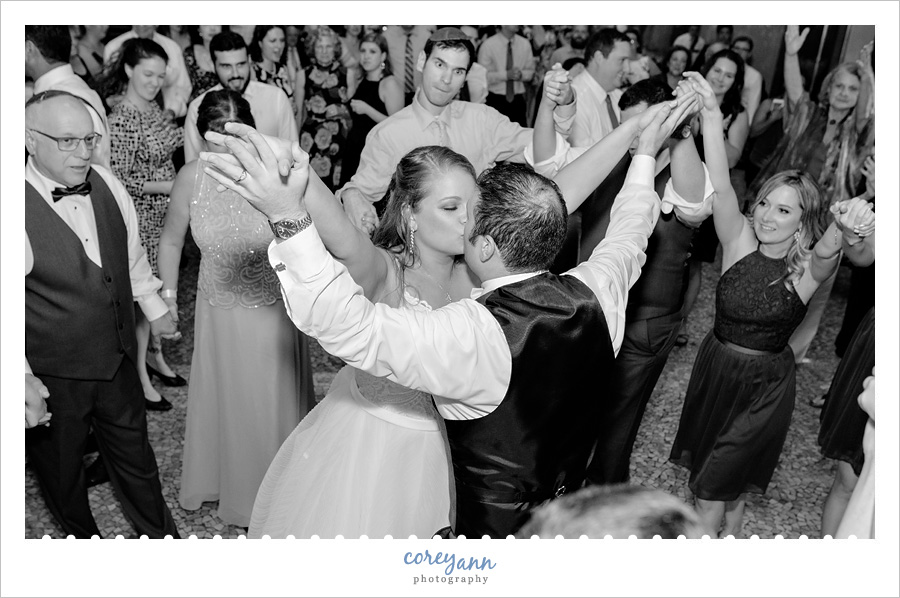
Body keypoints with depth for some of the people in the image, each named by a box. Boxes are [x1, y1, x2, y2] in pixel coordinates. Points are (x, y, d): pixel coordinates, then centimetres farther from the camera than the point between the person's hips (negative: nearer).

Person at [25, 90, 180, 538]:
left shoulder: (105, 183, -6)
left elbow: (132, 253, 10)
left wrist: (154, 308, 18)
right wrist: (24, 381, -21)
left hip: (117, 357, 5)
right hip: (53, 374, -4)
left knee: (134, 450, 22)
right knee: (60, 466, 19)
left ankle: (161, 534, 43)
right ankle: (83, 538, 47)